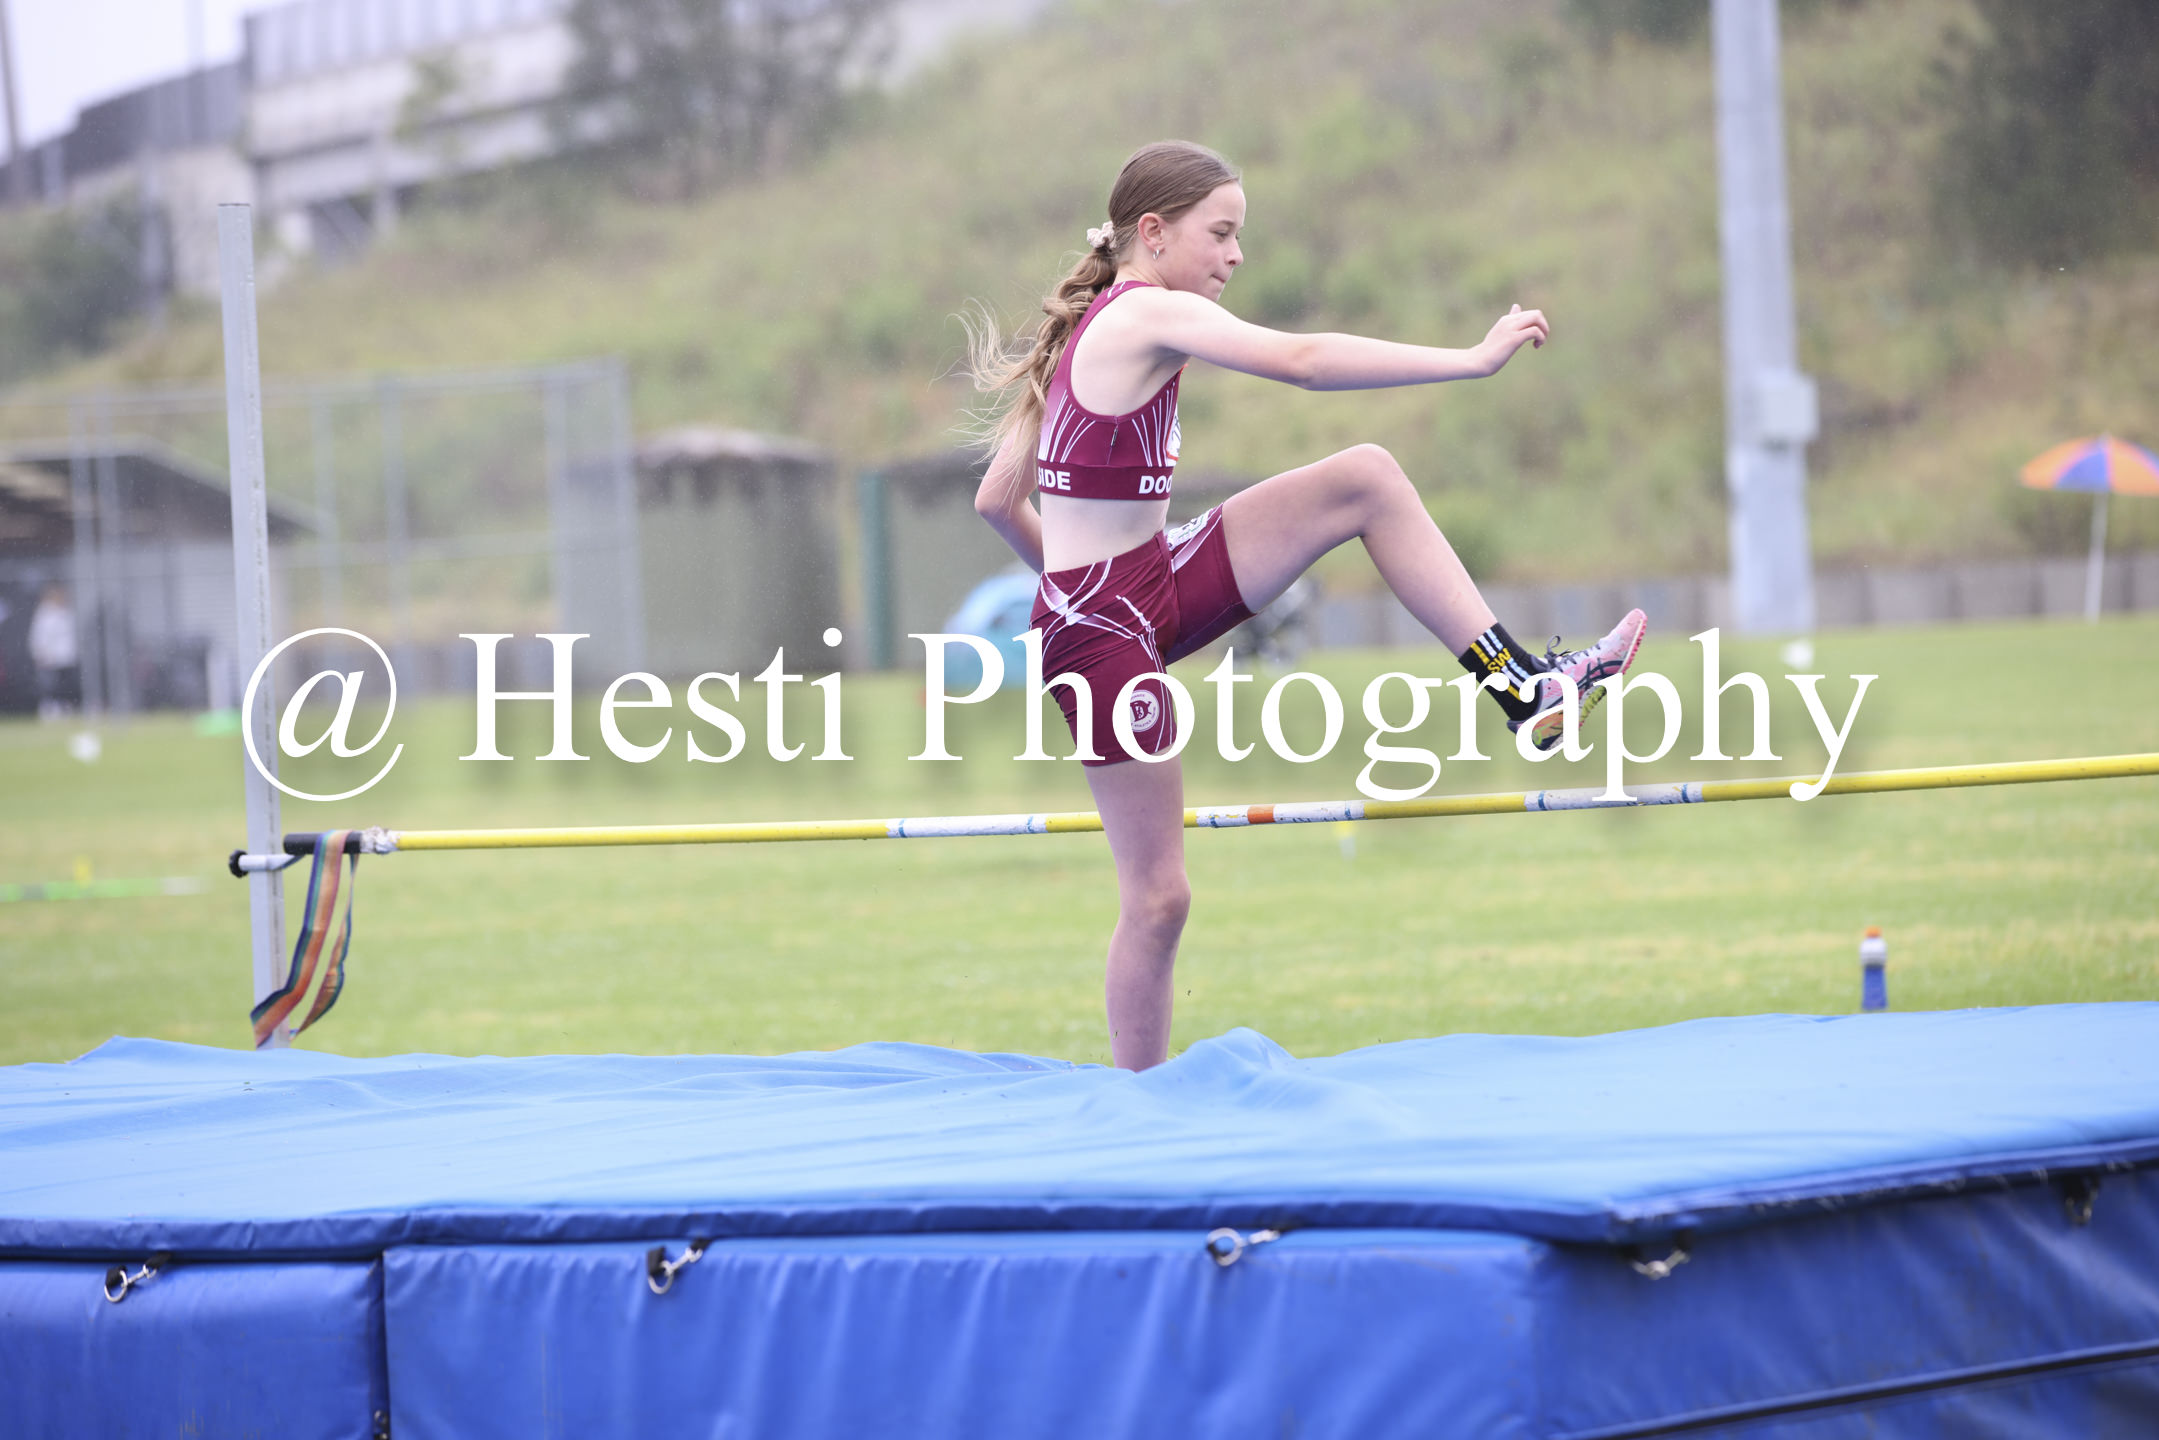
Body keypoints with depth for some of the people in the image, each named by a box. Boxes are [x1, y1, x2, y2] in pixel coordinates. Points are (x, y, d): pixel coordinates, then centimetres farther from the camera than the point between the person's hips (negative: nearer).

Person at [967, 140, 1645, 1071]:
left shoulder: (1089, 327, 13)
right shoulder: (1149, 314, -14)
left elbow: (997, 501, 15)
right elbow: (1303, 362, -25)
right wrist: (1472, 360, -25)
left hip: (1154, 588, 9)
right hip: (1107, 634, -9)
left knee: (1365, 480, 3)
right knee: (1158, 898, -3)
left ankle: (1519, 683, 3)